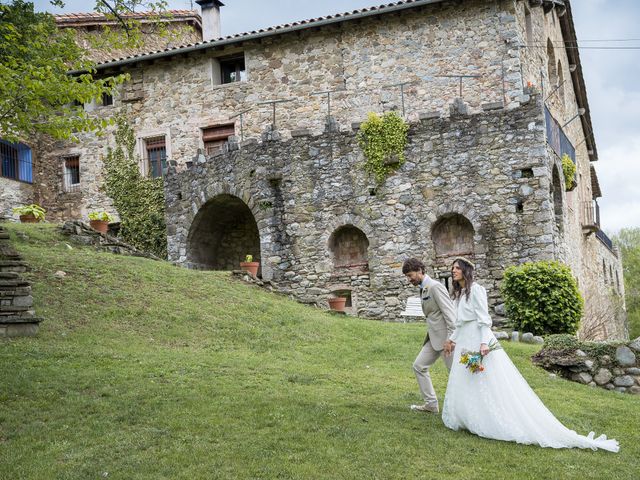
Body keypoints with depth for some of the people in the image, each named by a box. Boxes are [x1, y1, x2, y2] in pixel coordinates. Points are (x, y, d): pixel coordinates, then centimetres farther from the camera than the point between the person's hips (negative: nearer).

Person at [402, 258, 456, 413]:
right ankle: (431, 403, 17)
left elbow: (449, 312, -20)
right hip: (434, 338, 10)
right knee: (419, 366, 10)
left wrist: (451, 337, -25)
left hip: (445, 336, -10)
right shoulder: (423, 289, 15)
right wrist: (429, 335, 17)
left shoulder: (435, 286, -14)